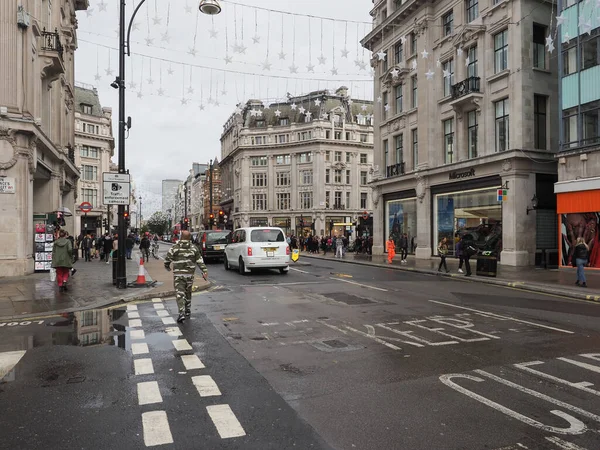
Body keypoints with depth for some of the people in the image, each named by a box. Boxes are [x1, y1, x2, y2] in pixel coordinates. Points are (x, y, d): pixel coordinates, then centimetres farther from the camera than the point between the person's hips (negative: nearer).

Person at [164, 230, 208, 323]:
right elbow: (200, 260, 0)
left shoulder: (174, 248, -3)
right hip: (190, 274, 3)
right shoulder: (194, 248, 3)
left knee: (180, 293, -4)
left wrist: (167, 266, 22)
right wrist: (204, 271, 0)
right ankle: (188, 311, 29)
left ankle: (182, 313, -18)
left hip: (178, 274, -3)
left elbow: (167, 259, 2)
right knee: (188, 292, 18)